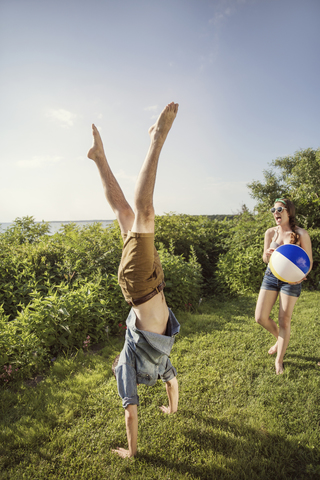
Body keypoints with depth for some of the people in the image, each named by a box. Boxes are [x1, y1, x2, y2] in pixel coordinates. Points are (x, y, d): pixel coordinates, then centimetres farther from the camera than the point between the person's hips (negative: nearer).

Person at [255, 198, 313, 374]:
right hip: (270, 276, 4)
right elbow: (265, 259, 5)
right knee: (260, 317, 2)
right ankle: (279, 339, 35)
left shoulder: (301, 234, -12)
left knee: (284, 321, 3)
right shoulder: (270, 232, -2)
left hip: (290, 280, -3)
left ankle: (279, 360, 23)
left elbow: (309, 261, -7)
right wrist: (267, 254, -19)